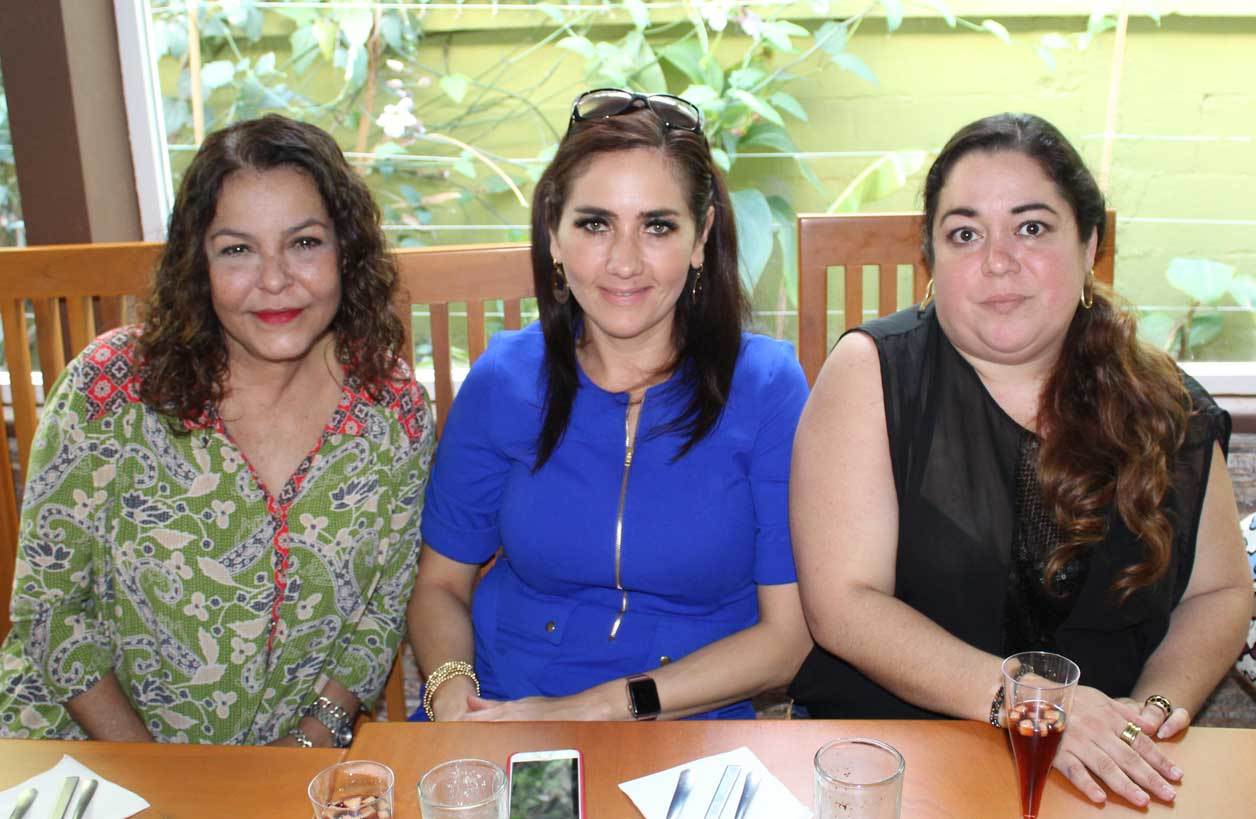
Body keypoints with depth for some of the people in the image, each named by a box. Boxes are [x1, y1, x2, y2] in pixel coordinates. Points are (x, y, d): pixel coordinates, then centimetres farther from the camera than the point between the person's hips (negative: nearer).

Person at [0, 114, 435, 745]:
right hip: (94, 743, 0)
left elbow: (383, 613, 3)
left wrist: (310, 740, -9)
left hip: (299, 752, 1)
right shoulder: (111, 388, -11)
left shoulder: (394, 410, -6)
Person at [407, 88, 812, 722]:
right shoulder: (502, 380, 0)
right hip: (496, 715, 1)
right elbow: (440, 582, 8)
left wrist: (592, 709, -14)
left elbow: (787, 637, -6)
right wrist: (451, 694, -13)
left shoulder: (766, 386, -7)